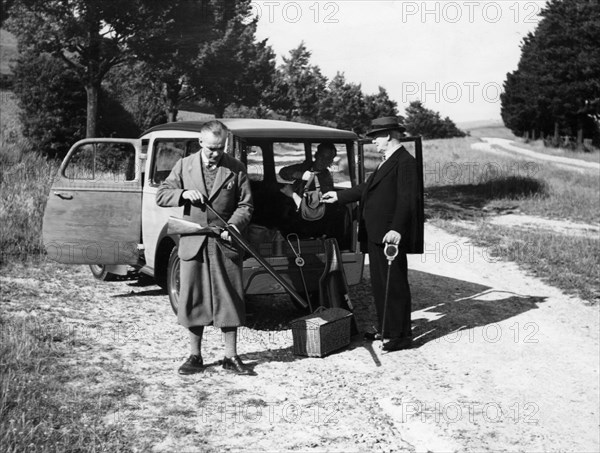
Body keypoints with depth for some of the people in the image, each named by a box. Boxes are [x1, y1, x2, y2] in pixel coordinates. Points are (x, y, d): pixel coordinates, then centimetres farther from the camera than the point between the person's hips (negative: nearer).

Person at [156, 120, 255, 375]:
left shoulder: (236, 169, 1)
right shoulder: (184, 166, 4)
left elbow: (245, 205, 1)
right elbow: (161, 196, 5)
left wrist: (233, 225, -17)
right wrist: (184, 194, -15)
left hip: (225, 244, -1)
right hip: (193, 243, 1)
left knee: (229, 299, 4)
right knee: (193, 299, 6)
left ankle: (231, 357, 15)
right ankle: (195, 356, 18)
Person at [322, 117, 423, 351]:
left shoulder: (405, 162, -13)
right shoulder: (386, 162, 18)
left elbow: (407, 199, -21)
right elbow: (367, 188, 24)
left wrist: (397, 229, -28)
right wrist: (339, 196, 25)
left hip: (390, 236, -10)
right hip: (375, 235, 10)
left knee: (395, 285, -3)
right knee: (378, 284, 17)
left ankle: (401, 335, 5)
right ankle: (385, 328, 28)